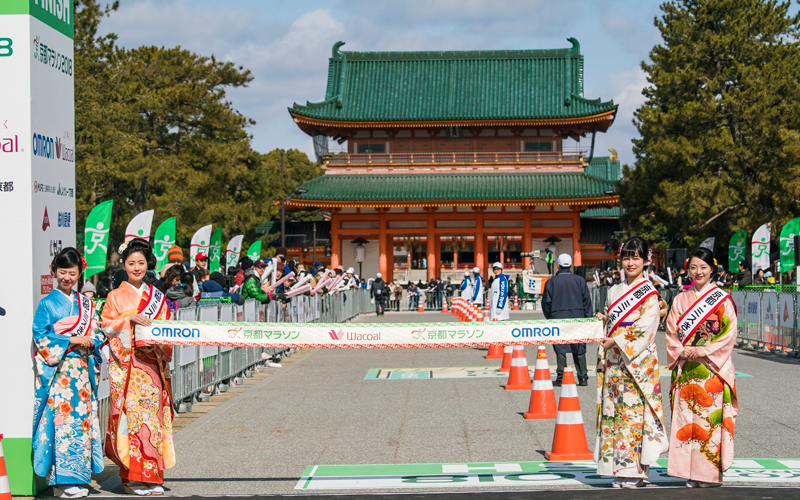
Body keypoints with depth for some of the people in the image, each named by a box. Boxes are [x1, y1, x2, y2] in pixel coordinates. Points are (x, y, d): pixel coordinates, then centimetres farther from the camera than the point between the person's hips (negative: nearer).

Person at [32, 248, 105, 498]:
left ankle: (78, 476, 11)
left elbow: (95, 333, 17)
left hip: (81, 369, 5)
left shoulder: (85, 304, 14)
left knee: (82, 418, 4)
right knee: (61, 419, -8)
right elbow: (41, 337, -8)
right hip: (58, 371, -5)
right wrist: (70, 340, -15)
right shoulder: (47, 303, -2)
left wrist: (93, 340, -6)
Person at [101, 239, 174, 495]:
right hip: (126, 364, -3)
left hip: (152, 363, 3)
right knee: (131, 412, -9)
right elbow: (106, 326, -2)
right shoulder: (116, 296, 5)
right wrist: (129, 318, -15)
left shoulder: (157, 296, 14)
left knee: (153, 413, 0)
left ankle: (152, 476, 5)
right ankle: (132, 476, -4)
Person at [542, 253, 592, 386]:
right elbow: (587, 301, 4)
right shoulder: (579, 280, 4)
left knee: (560, 349, 1)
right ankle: (583, 378, 7)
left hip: (558, 318, -1)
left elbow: (546, 303, 2)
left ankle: (560, 378, -3)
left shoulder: (551, 282, 1)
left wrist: (549, 318, 15)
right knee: (579, 350, 7)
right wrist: (588, 318, 9)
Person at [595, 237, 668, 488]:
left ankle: (635, 471, -3)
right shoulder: (616, 290, 15)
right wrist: (604, 322, 0)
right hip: (613, 362, 6)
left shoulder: (649, 293, -4)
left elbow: (645, 328, -12)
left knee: (634, 410, -7)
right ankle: (620, 470, 10)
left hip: (637, 360, -6)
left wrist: (615, 341, -13)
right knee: (614, 409, 4)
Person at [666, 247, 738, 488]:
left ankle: (710, 472, 0)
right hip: (685, 368, 4)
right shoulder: (681, 299, 12)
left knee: (710, 415, -6)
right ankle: (691, 471, 6)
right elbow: (671, 332, 10)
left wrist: (703, 351, -14)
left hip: (712, 368, -3)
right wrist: (681, 351, -8)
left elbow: (729, 334, -5)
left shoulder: (723, 300, 1)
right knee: (686, 416, 1)